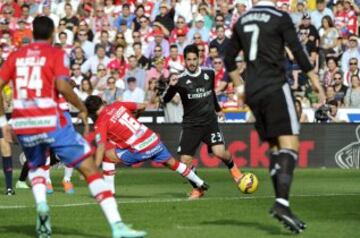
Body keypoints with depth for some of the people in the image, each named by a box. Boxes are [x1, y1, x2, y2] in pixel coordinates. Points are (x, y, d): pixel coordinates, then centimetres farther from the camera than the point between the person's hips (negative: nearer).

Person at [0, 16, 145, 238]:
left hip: (23, 125, 4)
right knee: (90, 168, 0)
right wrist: (83, 109, -2)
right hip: (51, 121, -4)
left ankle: (41, 204, 3)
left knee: (36, 167, 33)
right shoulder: (56, 54, 1)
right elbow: (62, 86, -14)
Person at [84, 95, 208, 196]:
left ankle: (110, 191, 5)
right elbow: (142, 106, 18)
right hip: (154, 139, 6)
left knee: (107, 155, 7)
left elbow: (101, 146, -17)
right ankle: (200, 184, 44)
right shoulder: (118, 105, 9)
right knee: (171, 162, 28)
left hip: (140, 151, -6)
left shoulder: (101, 123, -6)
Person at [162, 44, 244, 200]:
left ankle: (233, 168, 15)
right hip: (191, 124, -1)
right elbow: (165, 100, -15)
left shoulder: (209, 74, 0)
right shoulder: (181, 80, -9)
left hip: (210, 121, 1)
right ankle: (197, 189, 14)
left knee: (219, 152, -19)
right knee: (185, 161, -9)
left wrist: (217, 108, 32)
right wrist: (171, 86, -34)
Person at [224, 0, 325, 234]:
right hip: (275, 86, -7)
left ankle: (281, 202, 9)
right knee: (290, 143, -10)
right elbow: (298, 52, -9)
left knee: (275, 146, 14)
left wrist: (240, 87, 30)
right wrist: (316, 83, -2)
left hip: (252, 91, 7)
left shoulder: (242, 21, 13)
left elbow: (229, 60, 20)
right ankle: (282, 203, -27)